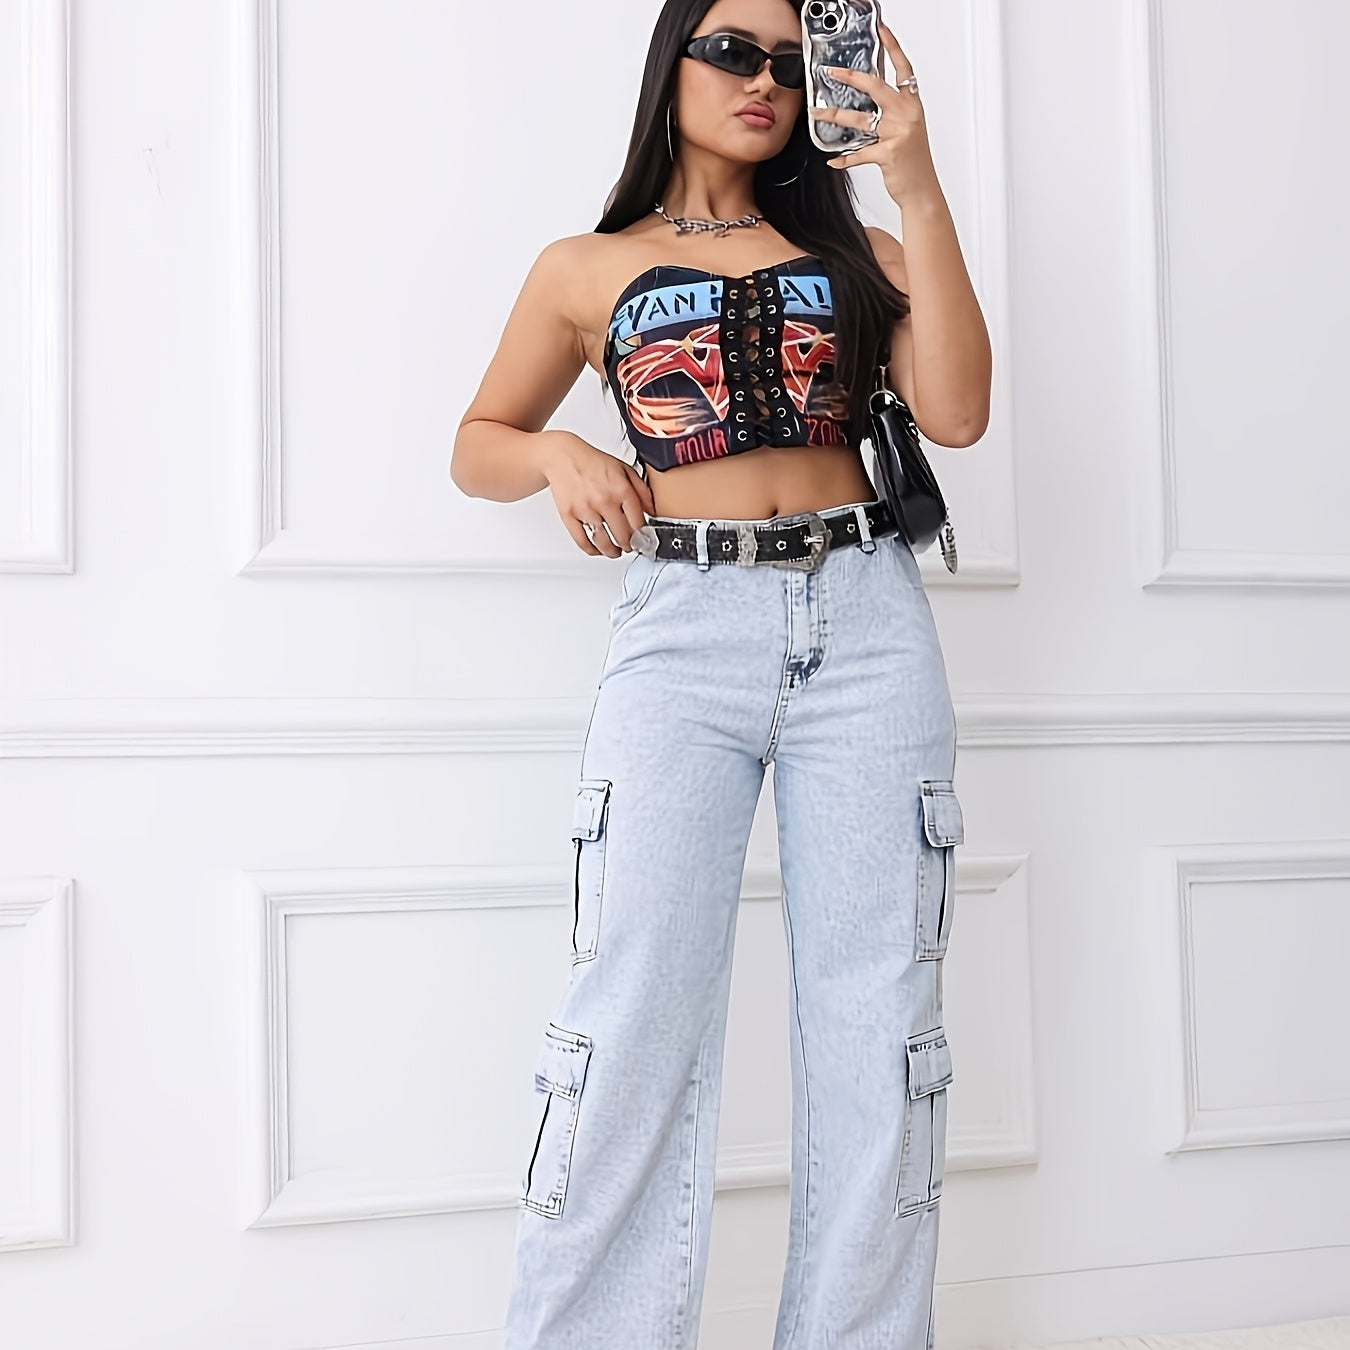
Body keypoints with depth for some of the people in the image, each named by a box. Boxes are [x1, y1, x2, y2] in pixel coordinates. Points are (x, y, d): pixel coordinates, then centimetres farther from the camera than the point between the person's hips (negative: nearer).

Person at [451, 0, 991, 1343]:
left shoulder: (852, 250, 16)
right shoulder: (586, 269, 14)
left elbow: (956, 411, 0)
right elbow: (477, 443, 20)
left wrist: (917, 189, -4)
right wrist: (557, 455, -3)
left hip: (867, 624, 2)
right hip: (680, 628, -1)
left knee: (877, 1014, 1)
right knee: (634, 1016, -10)